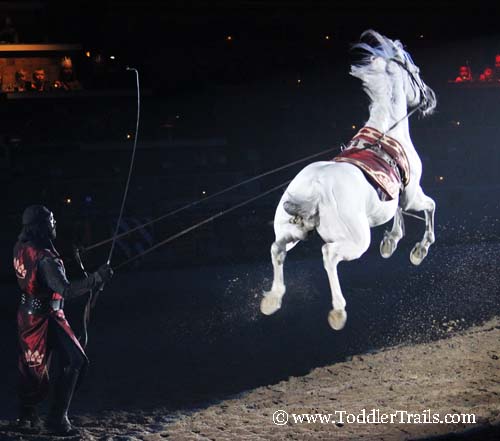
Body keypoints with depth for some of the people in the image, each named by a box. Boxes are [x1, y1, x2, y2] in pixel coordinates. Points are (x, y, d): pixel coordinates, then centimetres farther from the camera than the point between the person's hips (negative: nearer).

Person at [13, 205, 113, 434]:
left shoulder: (21, 248, -1)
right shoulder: (45, 258, -27)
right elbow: (66, 291, -32)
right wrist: (97, 278, -32)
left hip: (28, 313, 9)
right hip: (45, 318, -9)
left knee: (31, 364, 18)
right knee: (73, 362, -5)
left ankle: (27, 415, 30)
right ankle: (57, 418, -3)